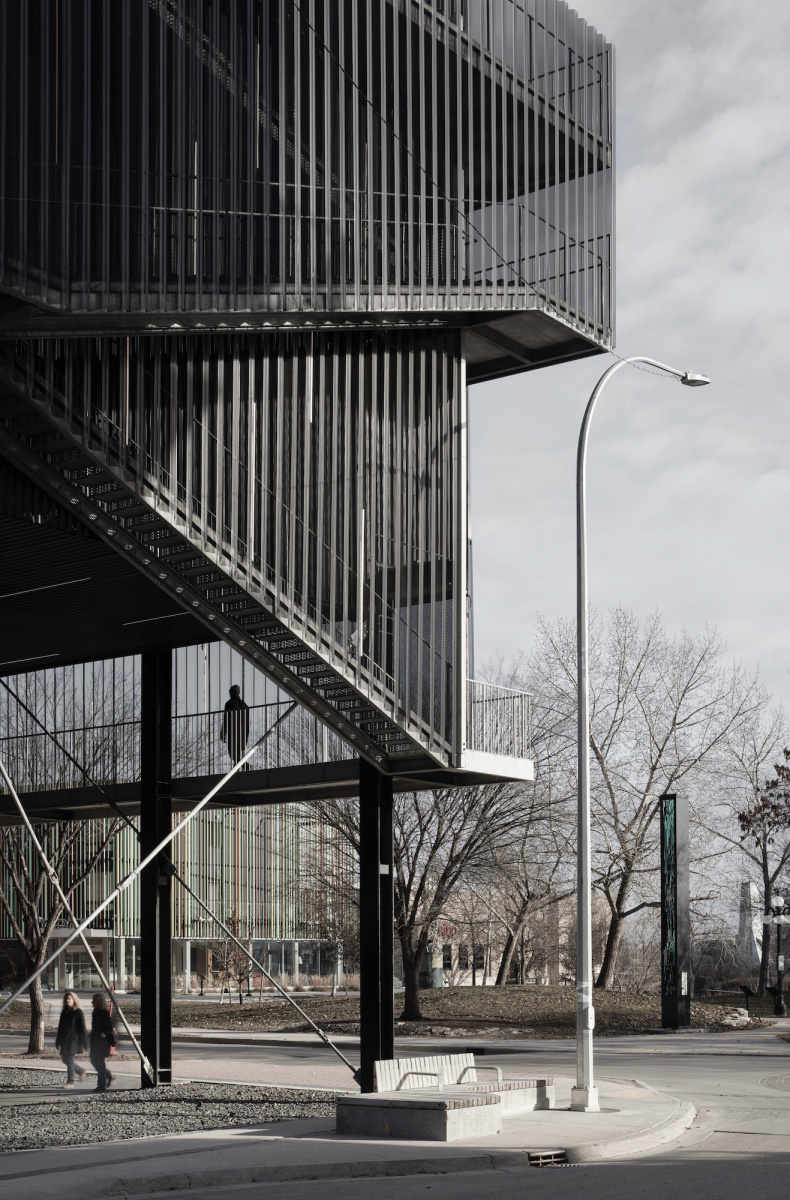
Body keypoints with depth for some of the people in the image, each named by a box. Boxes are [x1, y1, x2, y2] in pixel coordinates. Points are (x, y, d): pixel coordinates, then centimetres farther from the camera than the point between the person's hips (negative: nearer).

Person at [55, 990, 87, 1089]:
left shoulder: (78, 1012, -8)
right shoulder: (64, 1012, 13)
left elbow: (82, 1028, -9)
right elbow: (60, 1027, 18)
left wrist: (83, 1043, -11)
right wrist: (58, 1041, 16)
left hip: (73, 1039, -8)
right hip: (65, 1040, 8)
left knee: (69, 1059, -8)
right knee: (65, 1059, 9)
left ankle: (70, 1082, 0)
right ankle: (81, 1071, 28)